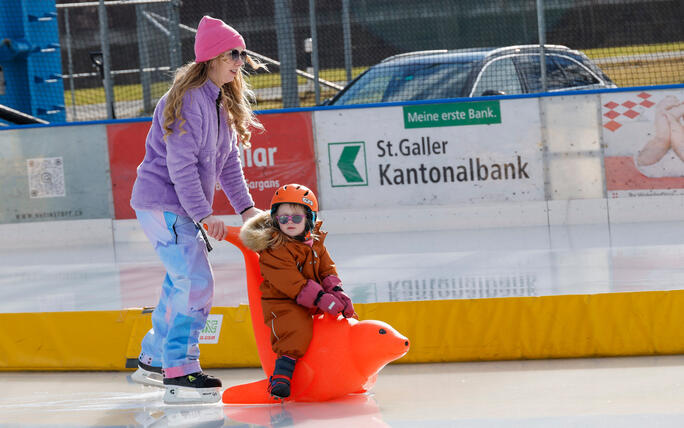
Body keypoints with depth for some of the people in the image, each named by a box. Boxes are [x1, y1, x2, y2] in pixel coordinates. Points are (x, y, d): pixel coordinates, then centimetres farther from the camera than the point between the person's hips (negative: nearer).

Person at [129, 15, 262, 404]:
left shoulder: (222, 103, 13)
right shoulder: (188, 99, -18)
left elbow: (228, 162, 15)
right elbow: (180, 164, -21)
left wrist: (246, 208, 5)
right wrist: (204, 215, -21)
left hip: (184, 208, 10)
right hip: (161, 202, -10)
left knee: (182, 283, 16)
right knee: (197, 283, -15)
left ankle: (153, 362, 30)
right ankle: (180, 375, -14)